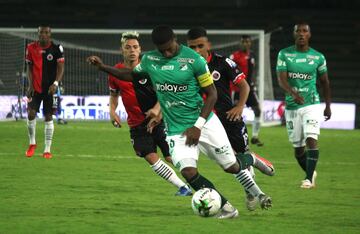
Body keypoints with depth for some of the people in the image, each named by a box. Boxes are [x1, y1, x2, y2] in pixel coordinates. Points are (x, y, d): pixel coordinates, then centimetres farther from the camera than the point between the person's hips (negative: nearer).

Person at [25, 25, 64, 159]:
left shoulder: (56, 48, -7)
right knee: (31, 114, -8)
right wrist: (30, 85, -2)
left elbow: (60, 68, -7)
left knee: (48, 117, 0)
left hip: (50, 88, -2)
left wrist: (55, 83, -22)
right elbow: (29, 68, 8)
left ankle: (47, 150, 5)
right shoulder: (31, 48, 0)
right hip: (35, 88, 2)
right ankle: (32, 143, 15)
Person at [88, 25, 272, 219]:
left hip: (205, 123, -2)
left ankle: (257, 193, 36)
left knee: (231, 166, 6)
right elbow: (131, 75, 20)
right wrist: (103, 67, 8)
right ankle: (227, 209, -8)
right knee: (189, 172, -20)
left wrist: (198, 126, -14)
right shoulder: (149, 59, -1)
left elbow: (212, 94, -7)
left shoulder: (193, 60, -13)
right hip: (176, 130, 2)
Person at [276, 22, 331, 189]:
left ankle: (309, 178, -15)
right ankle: (310, 173, 31)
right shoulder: (284, 54, -1)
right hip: (292, 106, 1)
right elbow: (281, 79, -12)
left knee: (311, 140, -19)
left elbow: (324, 82, 13)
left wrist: (328, 106, 15)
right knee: (298, 148, 7)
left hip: (311, 104, -1)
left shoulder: (318, 57, 2)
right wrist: (293, 93, -31)